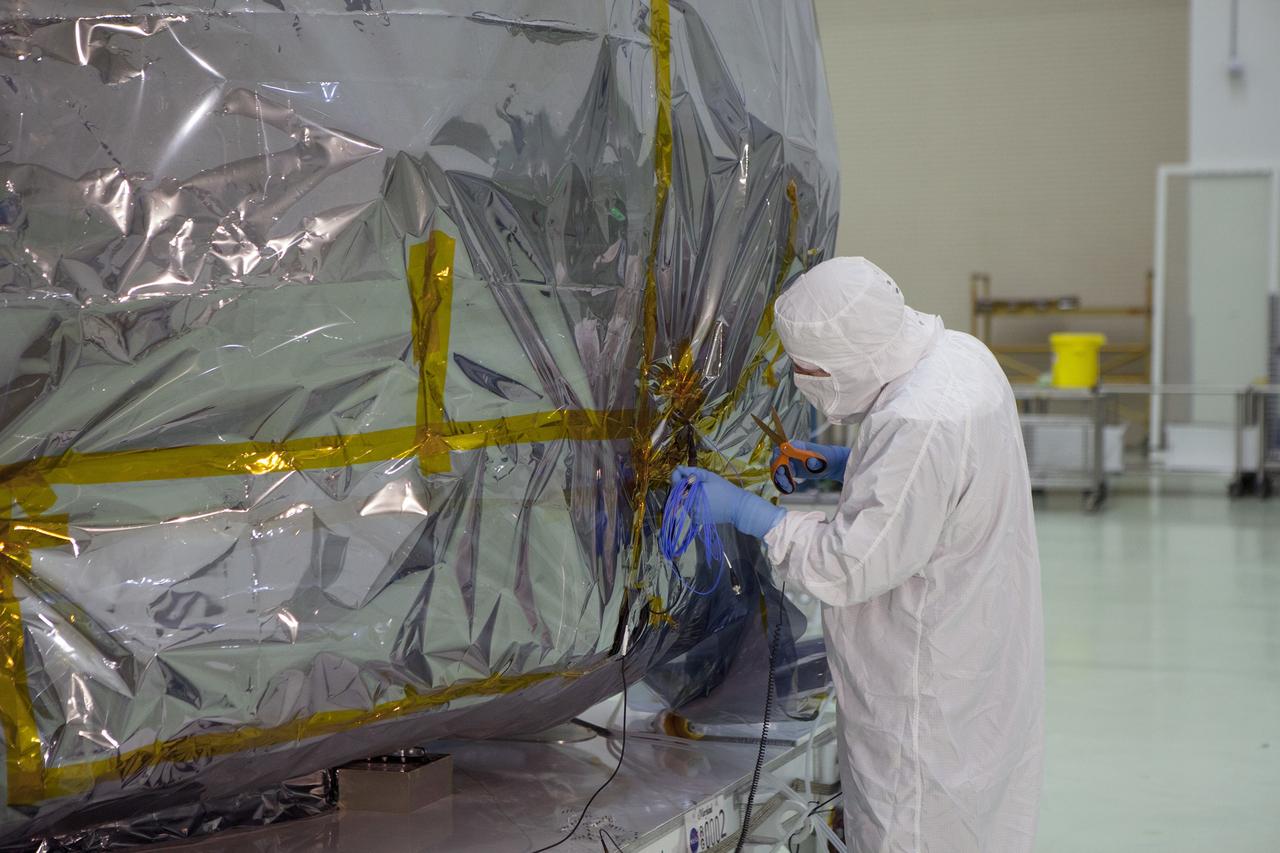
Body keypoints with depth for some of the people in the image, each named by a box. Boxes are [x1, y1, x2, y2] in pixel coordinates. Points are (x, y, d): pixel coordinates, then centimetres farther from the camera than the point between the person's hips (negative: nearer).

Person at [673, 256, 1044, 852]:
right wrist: (840, 464, 7)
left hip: (930, 687, -10)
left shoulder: (918, 424, -30)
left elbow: (851, 566, -25)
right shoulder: (956, 352, 0)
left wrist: (740, 509, -17)